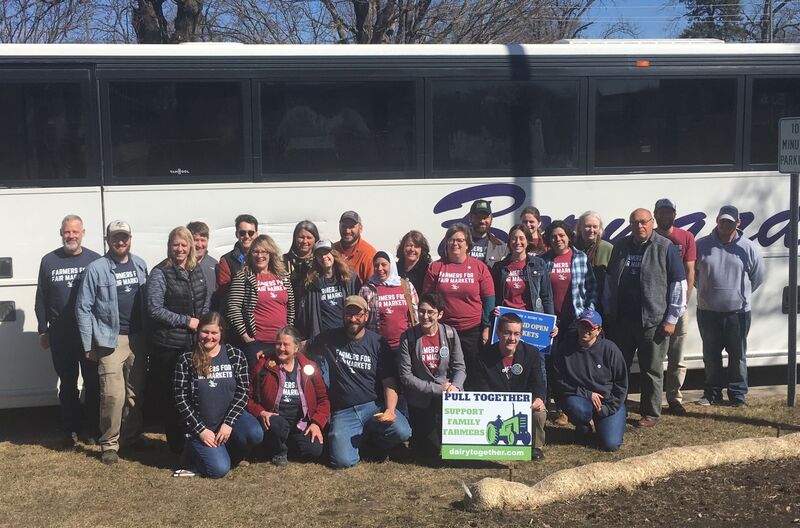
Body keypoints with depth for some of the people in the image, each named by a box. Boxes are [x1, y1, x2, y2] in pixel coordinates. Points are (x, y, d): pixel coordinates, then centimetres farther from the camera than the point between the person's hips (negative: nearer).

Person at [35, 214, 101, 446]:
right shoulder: (49, 261, 3)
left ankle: (92, 428, 18)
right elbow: (41, 299, 7)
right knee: (67, 383, 11)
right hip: (60, 334, 1)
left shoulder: (95, 260, 1)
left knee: (93, 383, 6)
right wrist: (43, 330, 4)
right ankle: (70, 429, 21)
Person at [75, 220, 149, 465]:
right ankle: (109, 444, 3)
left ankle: (132, 437, 26)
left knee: (136, 392, 11)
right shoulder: (96, 269, -6)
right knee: (114, 394, -10)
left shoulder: (140, 265, 8)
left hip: (138, 338, 5)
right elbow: (83, 308, -5)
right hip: (111, 340, -5)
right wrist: (88, 345, -6)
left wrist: (150, 335, 7)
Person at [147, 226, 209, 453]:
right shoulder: (160, 273, -7)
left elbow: (205, 301, 21)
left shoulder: (197, 271, 11)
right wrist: (186, 321, -12)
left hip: (194, 342, 5)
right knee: (169, 395, 2)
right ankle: (176, 444, 14)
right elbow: (155, 309, -12)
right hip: (168, 345, -5)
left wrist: (202, 321, 2)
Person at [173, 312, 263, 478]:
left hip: (229, 417, 2)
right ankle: (194, 450, 14)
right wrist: (200, 430, -11)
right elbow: (181, 399, -6)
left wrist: (228, 423, -14)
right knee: (219, 470, -19)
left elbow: (242, 392, -4)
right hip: (201, 425, -2)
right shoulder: (187, 360, -4)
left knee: (255, 434, -28)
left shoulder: (235, 355, 0)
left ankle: (225, 453, 2)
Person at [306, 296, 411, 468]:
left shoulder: (377, 343, 1)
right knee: (343, 461, -24)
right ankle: (360, 440, 13)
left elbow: (389, 383, -1)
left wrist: (390, 410, -18)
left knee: (402, 432, -28)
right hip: (343, 412, 0)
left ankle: (372, 441, 7)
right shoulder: (329, 338, 5)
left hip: (373, 406, 0)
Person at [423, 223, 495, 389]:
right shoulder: (435, 267, 5)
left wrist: (487, 328, -2)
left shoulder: (479, 267, 2)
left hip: (473, 332, -1)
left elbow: (489, 300, 3)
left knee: (472, 376, 4)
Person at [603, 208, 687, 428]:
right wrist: (608, 312, 13)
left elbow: (679, 284, -6)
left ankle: (650, 414, 18)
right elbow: (610, 280, 16)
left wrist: (671, 319, -8)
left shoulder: (666, 247, -5)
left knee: (652, 371, 6)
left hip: (653, 322, -4)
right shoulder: (620, 247, 9)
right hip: (621, 321, 4)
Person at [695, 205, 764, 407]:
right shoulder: (702, 245, -1)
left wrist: (742, 293, 8)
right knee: (710, 355, 10)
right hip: (708, 311, 1)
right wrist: (707, 291, 9)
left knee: (738, 355, 8)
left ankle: (738, 394, 19)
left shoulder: (747, 247, -3)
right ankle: (712, 393, 22)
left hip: (738, 312, -1)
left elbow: (758, 276, 8)